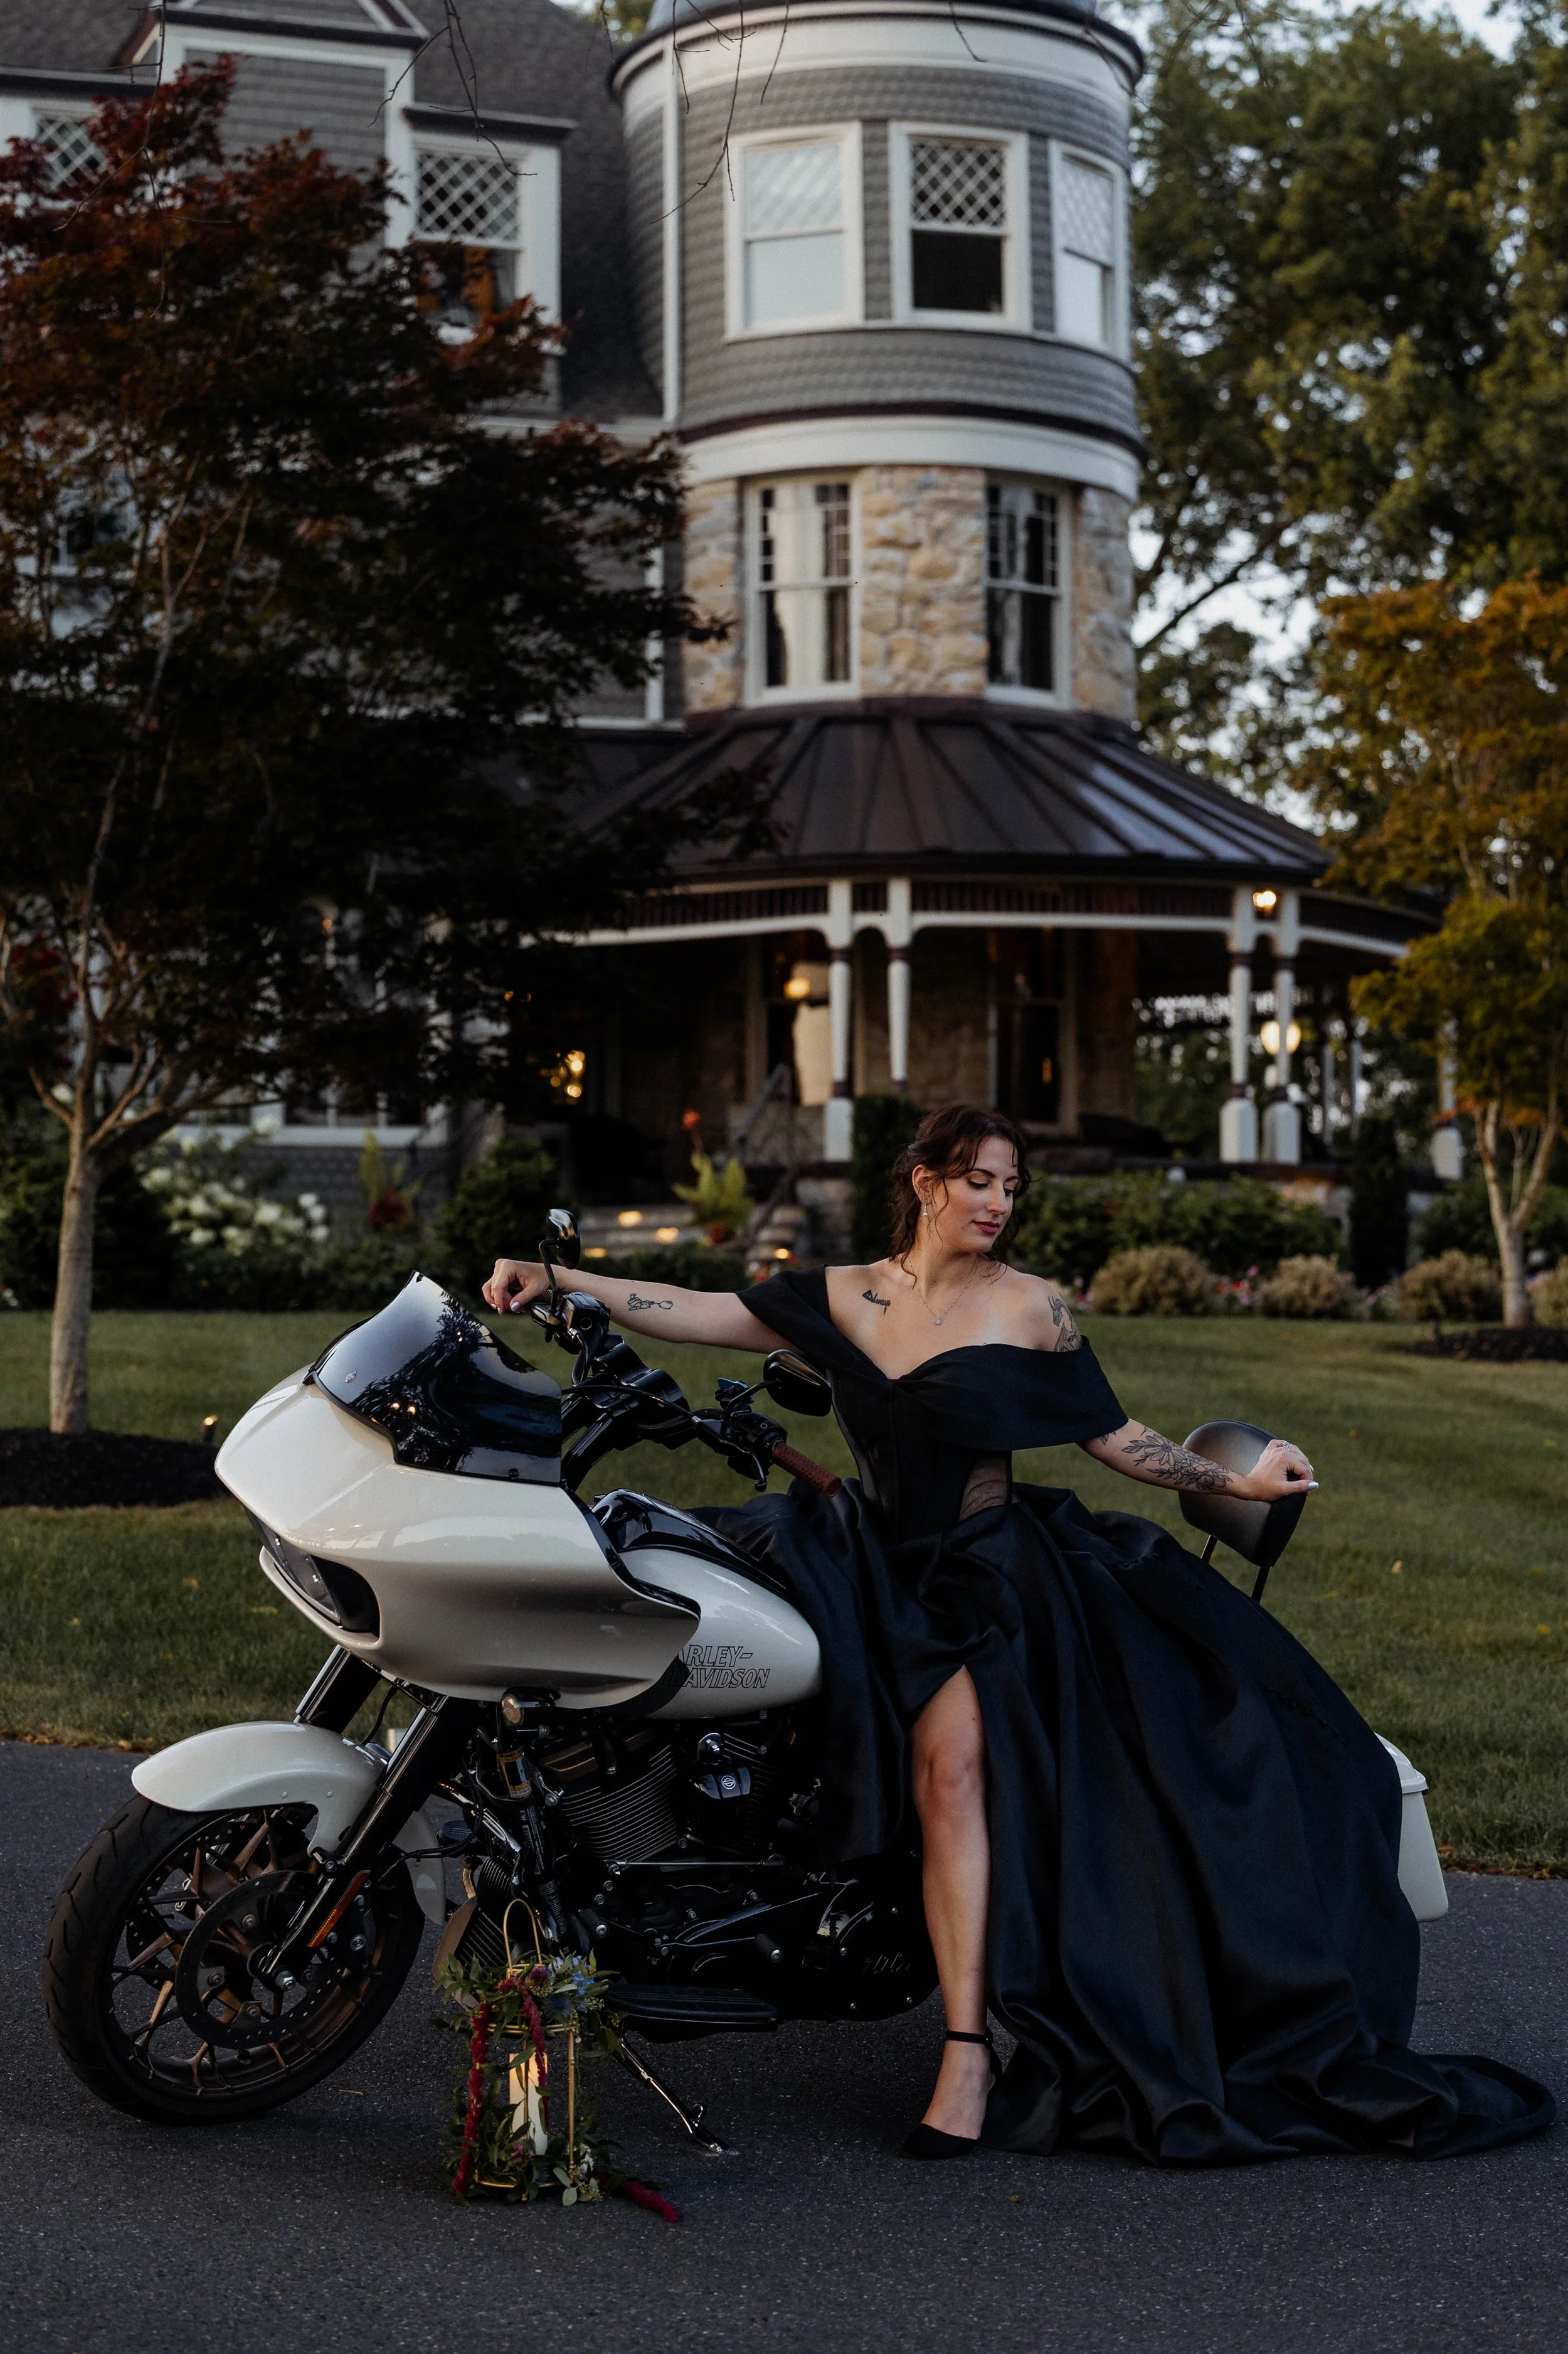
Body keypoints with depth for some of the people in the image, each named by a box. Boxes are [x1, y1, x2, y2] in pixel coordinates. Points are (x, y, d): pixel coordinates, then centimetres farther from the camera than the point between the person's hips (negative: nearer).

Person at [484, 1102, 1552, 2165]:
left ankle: (969, 2051, -32)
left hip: (988, 1567, -4)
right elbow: (694, 1312, 4)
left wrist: (1236, 1481, 9)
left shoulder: (1031, 1307, 3)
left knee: (949, 1760, -29)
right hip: (879, 1561, 4)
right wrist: (554, 1282, -5)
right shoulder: (841, 1298, 9)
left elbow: (1114, 1435, 10)